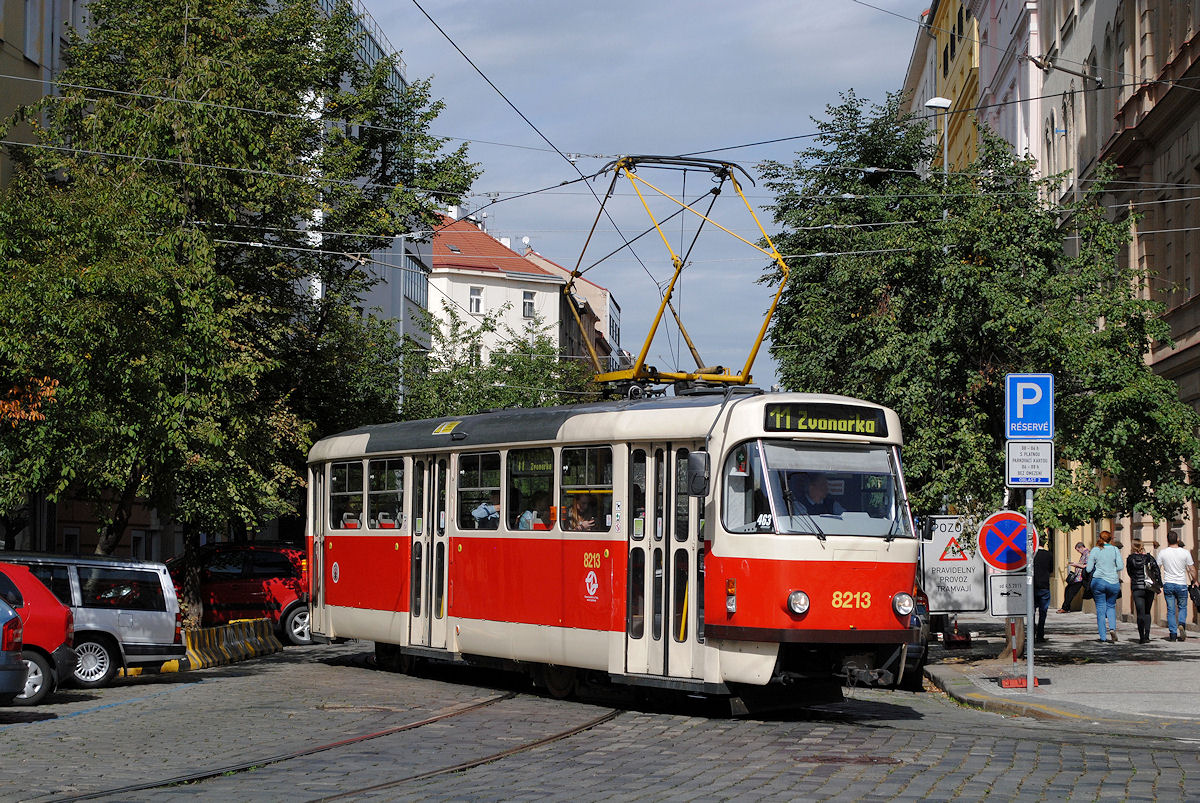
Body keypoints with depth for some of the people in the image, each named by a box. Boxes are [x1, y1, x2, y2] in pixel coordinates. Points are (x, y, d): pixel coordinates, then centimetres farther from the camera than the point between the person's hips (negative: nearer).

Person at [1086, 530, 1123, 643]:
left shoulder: (1094, 551, -1)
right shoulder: (1115, 550, 0)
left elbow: (1089, 569, -2)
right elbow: (1120, 567, -5)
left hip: (1098, 582, -1)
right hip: (1113, 582, 1)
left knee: (1100, 608, 6)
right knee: (1111, 606, 19)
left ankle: (1103, 637, 4)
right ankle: (1112, 627, -5)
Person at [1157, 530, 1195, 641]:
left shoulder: (1162, 553, -2)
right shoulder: (1185, 552, -5)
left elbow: (1157, 569, 3)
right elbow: (1192, 570, -1)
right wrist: (1194, 581, 14)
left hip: (1168, 585, 1)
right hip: (1181, 585, -1)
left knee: (1171, 610, 5)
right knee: (1182, 607, 14)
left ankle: (1172, 634, 1)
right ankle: (1181, 624, -13)